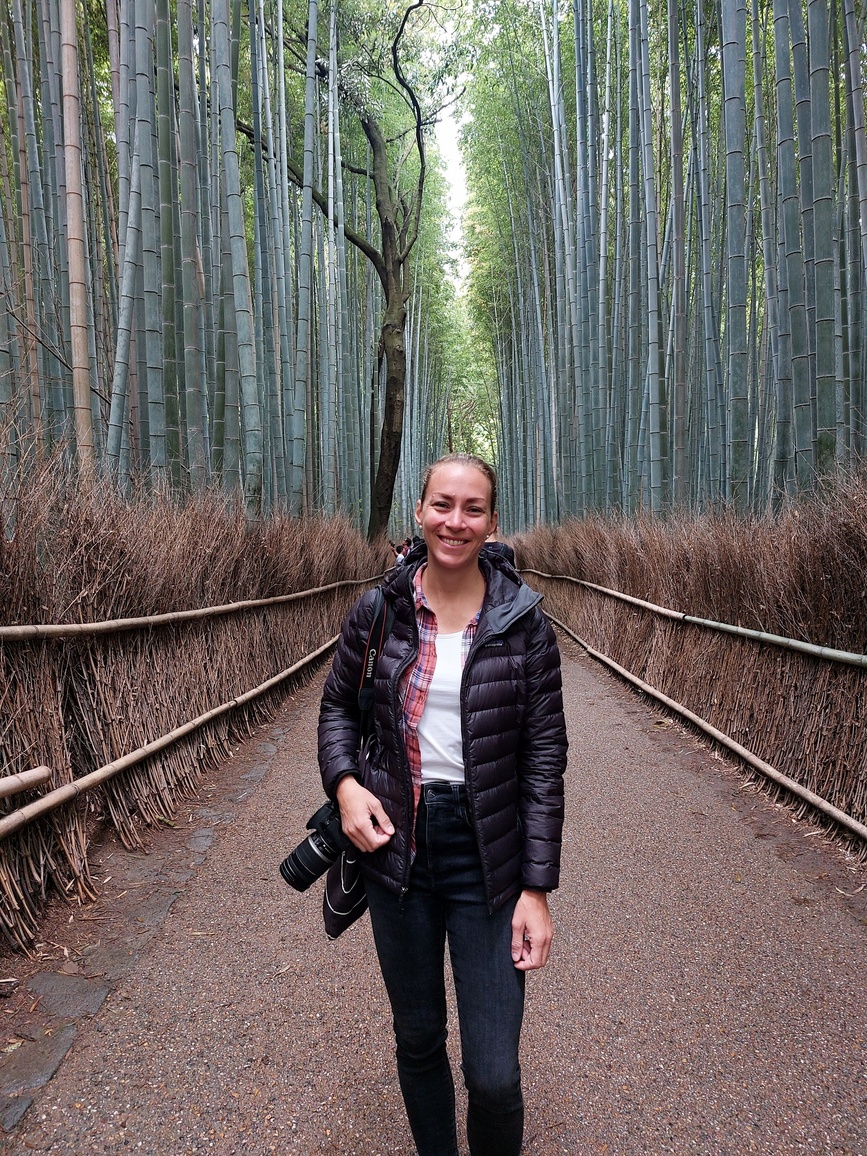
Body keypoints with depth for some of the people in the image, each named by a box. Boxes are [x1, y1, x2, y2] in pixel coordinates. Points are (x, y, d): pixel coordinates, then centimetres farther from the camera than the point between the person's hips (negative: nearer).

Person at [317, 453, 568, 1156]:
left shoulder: (523, 622, -9)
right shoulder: (379, 610, -4)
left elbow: (544, 760, -6)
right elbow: (338, 705, 11)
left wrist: (537, 887, -8)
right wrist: (344, 782, -9)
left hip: (488, 857, -2)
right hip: (396, 842, 2)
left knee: (495, 1075, 2)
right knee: (417, 1038, 19)